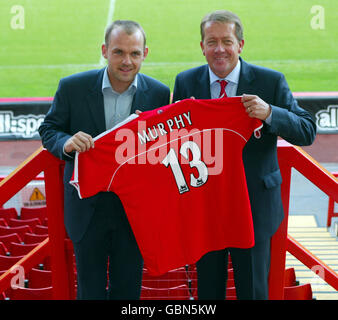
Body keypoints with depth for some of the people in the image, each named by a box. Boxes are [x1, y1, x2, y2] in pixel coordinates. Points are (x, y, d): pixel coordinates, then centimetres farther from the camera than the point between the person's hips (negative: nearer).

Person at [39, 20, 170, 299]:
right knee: (90, 290, 13)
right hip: (87, 207, 0)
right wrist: (66, 143, -22)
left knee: (127, 290, 14)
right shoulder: (73, 87, -8)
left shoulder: (159, 94, -6)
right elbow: (48, 129, 1)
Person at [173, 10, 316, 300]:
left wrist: (269, 112, -28)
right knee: (208, 289, 14)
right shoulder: (186, 83, 1)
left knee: (253, 289, 8)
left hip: (254, 207, -2)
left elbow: (307, 132, -11)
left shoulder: (271, 82, -6)